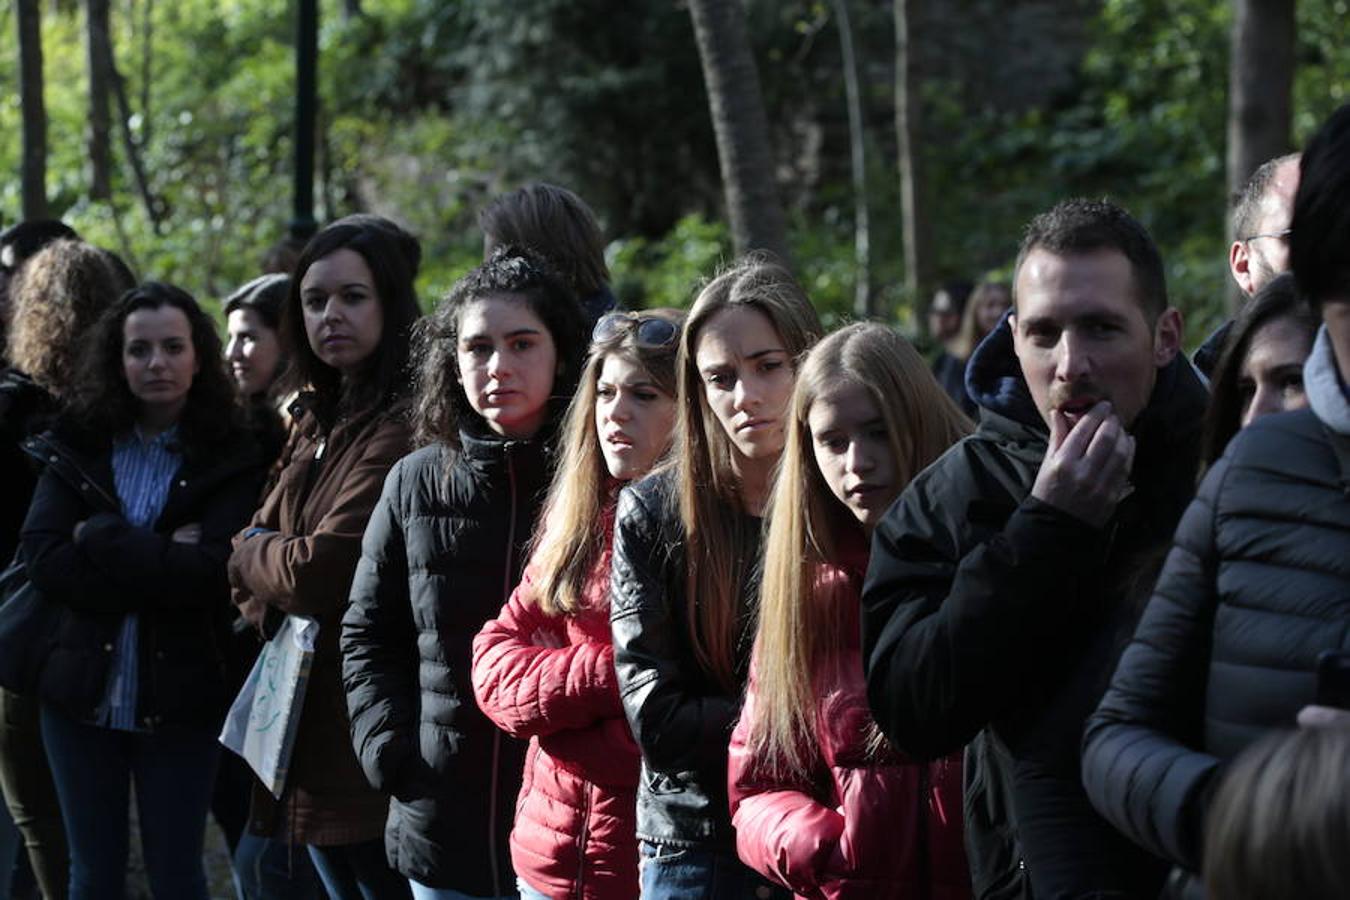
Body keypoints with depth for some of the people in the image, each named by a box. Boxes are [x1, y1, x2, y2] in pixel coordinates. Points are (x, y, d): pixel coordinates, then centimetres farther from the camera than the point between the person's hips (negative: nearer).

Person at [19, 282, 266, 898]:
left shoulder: (231, 459, -5)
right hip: (82, 692, 2)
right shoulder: (76, 447, 2)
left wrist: (99, 539, -14)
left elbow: (212, 571, -18)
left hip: (180, 701, -2)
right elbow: (42, 560, -10)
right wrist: (161, 565, -16)